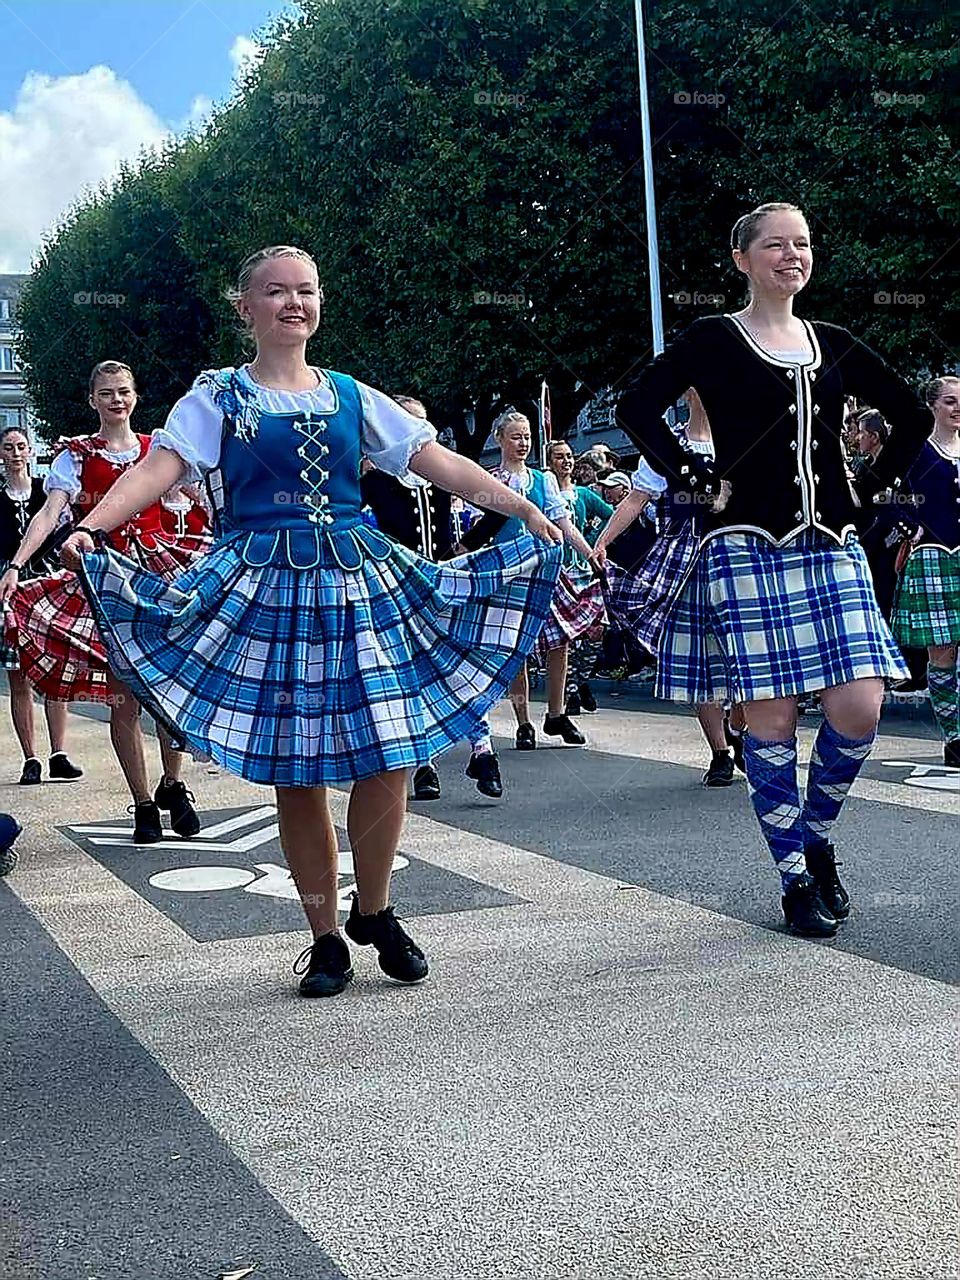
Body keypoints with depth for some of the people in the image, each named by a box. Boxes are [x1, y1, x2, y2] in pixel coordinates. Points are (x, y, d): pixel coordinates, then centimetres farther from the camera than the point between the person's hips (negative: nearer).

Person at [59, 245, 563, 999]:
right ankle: (326, 937, 16)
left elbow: (440, 462, 10)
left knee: (388, 760, -5)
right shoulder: (220, 396, 5)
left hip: (357, 582, 3)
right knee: (296, 773, 0)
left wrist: (526, 510, 3)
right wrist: (93, 527, -27)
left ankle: (374, 912, 19)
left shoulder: (352, 397, 13)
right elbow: (160, 467, -10)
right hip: (265, 590, -2)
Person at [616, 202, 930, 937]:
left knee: (860, 708, -6)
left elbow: (913, 416, 22)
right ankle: (796, 878, 8)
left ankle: (817, 837, 19)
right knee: (772, 716, -5)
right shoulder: (715, 340, 2)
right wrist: (694, 479, -8)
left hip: (831, 547, 4)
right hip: (749, 547, -4)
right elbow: (638, 408, -6)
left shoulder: (833, 345, 15)